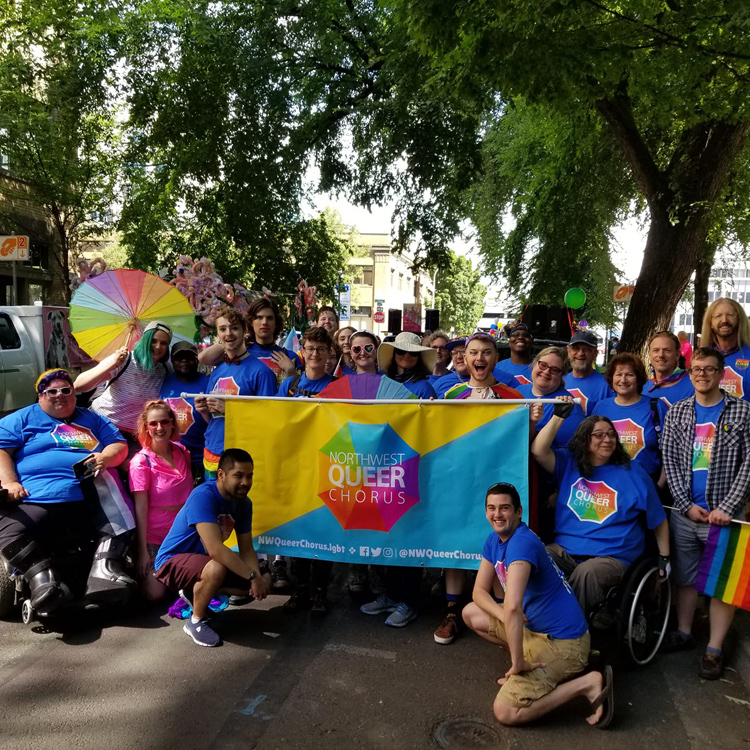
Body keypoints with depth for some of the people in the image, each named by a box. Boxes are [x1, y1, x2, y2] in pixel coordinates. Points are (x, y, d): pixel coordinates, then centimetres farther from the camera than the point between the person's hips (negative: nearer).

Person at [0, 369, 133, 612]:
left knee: (122, 519, -19)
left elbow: (119, 444, 19)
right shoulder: (23, 418, 19)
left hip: (92, 498, 3)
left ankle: (104, 570, -23)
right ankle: (43, 579, -34)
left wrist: (106, 457, -5)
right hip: (36, 500, -2)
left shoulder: (92, 419, 27)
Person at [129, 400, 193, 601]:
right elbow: (140, 509, -16)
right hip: (154, 536, -5)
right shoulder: (141, 461, -14)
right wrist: (142, 550, -16)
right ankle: (139, 573, 22)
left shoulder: (182, 452, 1)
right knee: (155, 594, -10)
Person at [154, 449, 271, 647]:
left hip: (203, 560, 8)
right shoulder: (203, 496, -30)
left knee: (263, 581, -3)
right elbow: (215, 549, -38)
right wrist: (253, 577, -35)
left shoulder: (244, 503, -5)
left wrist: (259, 578, -22)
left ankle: (196, 592, 12)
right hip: (172, 561, -8)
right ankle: (195, 622, -10)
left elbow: (246, 549, -3)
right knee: (216, 568, -38)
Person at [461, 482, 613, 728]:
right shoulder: (494, 539, 4)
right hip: (536, 626, 9)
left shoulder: (522, 542, -26)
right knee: (471, 613, 13)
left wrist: (518, 662, -29)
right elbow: (480, 591, 7)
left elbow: (512, 606, -37)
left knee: (505, 712, -16)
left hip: (562, 640, -9)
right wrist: (505, 616, -12)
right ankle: (533, 660, 12)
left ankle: (587, 683, -6)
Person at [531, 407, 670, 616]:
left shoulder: (631, 472, 8)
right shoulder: (569, 463, 12)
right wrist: (559, 416, -9)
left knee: (587, 573, -36)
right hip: (565, 549, 2)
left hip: (612, 557, -1)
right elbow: (539, 450, -7)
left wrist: (664, 559, 11)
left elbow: (658, 519, 14)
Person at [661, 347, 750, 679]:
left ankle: (715, 648, 16)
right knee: (685, 576, 14)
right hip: (685, 513, 3)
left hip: (722, 514, -2)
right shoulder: (676, 412, 7)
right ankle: (684, 632, 30)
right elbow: (670, 461, 4)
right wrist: (686, 503, -5)